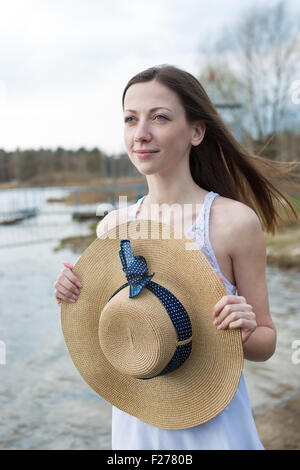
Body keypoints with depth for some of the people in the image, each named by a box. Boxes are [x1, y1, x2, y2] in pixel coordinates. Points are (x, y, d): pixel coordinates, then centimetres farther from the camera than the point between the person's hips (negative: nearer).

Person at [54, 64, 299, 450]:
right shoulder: (112, 226, -4)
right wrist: (74, 303, -11)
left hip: (211, 422, -4)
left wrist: (245, 332, -27)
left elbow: (266, 344, -6)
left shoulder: (235, 221, -16)